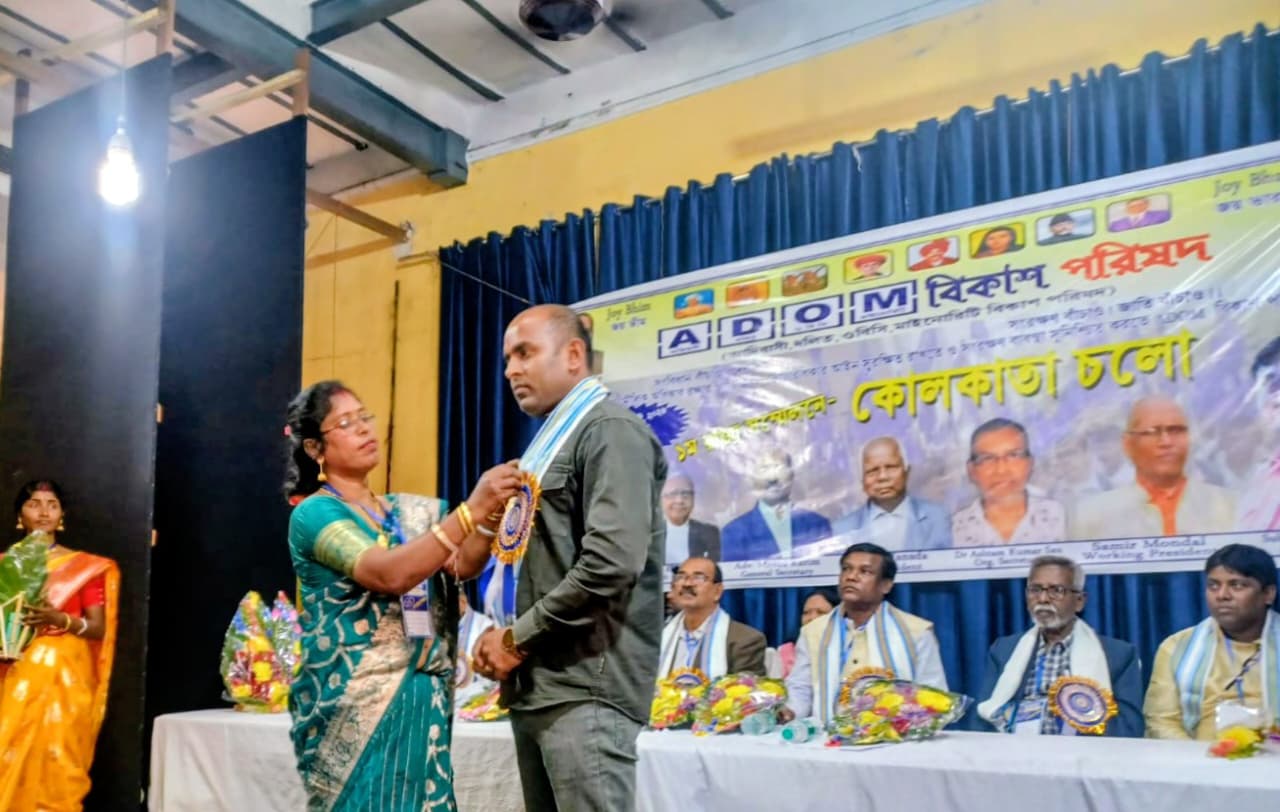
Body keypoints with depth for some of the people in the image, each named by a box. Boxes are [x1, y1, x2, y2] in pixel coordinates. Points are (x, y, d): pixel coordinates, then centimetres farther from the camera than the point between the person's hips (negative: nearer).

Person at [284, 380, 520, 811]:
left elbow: (463, 564, -4)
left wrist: (492, 511, -23)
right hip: (354, 703, -5)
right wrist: (472, 509, -28)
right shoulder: (314, 513, -7)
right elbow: (389, 574, -22)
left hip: (421, 701, 6)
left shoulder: (410, 511, 12)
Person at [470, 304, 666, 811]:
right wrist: (500, 636, 6)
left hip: (585, 685, -9)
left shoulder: (610, 430, -8)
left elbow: (612, 561, -20)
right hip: (537, 685, 9)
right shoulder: (549, 443, 19)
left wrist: (518, 639, -12)